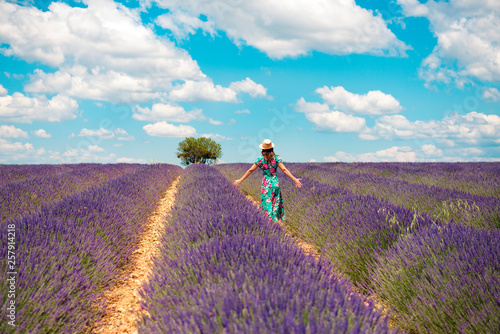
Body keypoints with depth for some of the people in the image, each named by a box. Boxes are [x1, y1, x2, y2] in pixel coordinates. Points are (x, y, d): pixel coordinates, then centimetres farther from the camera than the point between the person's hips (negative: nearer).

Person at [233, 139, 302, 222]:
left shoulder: (260, 159, -7)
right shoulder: (276, 158, -5)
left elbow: (250, 170, -4)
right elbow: (284, 170, -11)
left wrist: (240, 180, 3)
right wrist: (294, 179, -10)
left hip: (266, 184, -1)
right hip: (275, 183, 1)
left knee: (267, 203, 6)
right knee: (276, 203, 13)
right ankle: (275, 219, 18)